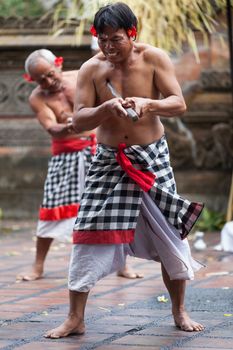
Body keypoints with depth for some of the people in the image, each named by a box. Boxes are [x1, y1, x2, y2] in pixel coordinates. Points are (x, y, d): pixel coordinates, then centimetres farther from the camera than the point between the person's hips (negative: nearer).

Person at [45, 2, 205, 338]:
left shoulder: (154, 58, -8)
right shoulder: (91, 69, -6)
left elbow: (179, 103, -12)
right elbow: (78, 121, -9)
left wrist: (148, 103, -32)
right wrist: (106, 108, -29)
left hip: (152, 157, 0)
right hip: (109, 160, 0)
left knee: (169, 233, 3)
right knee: (89, 234, -5)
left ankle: (179, 312, 20)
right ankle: (75, 319, 3)